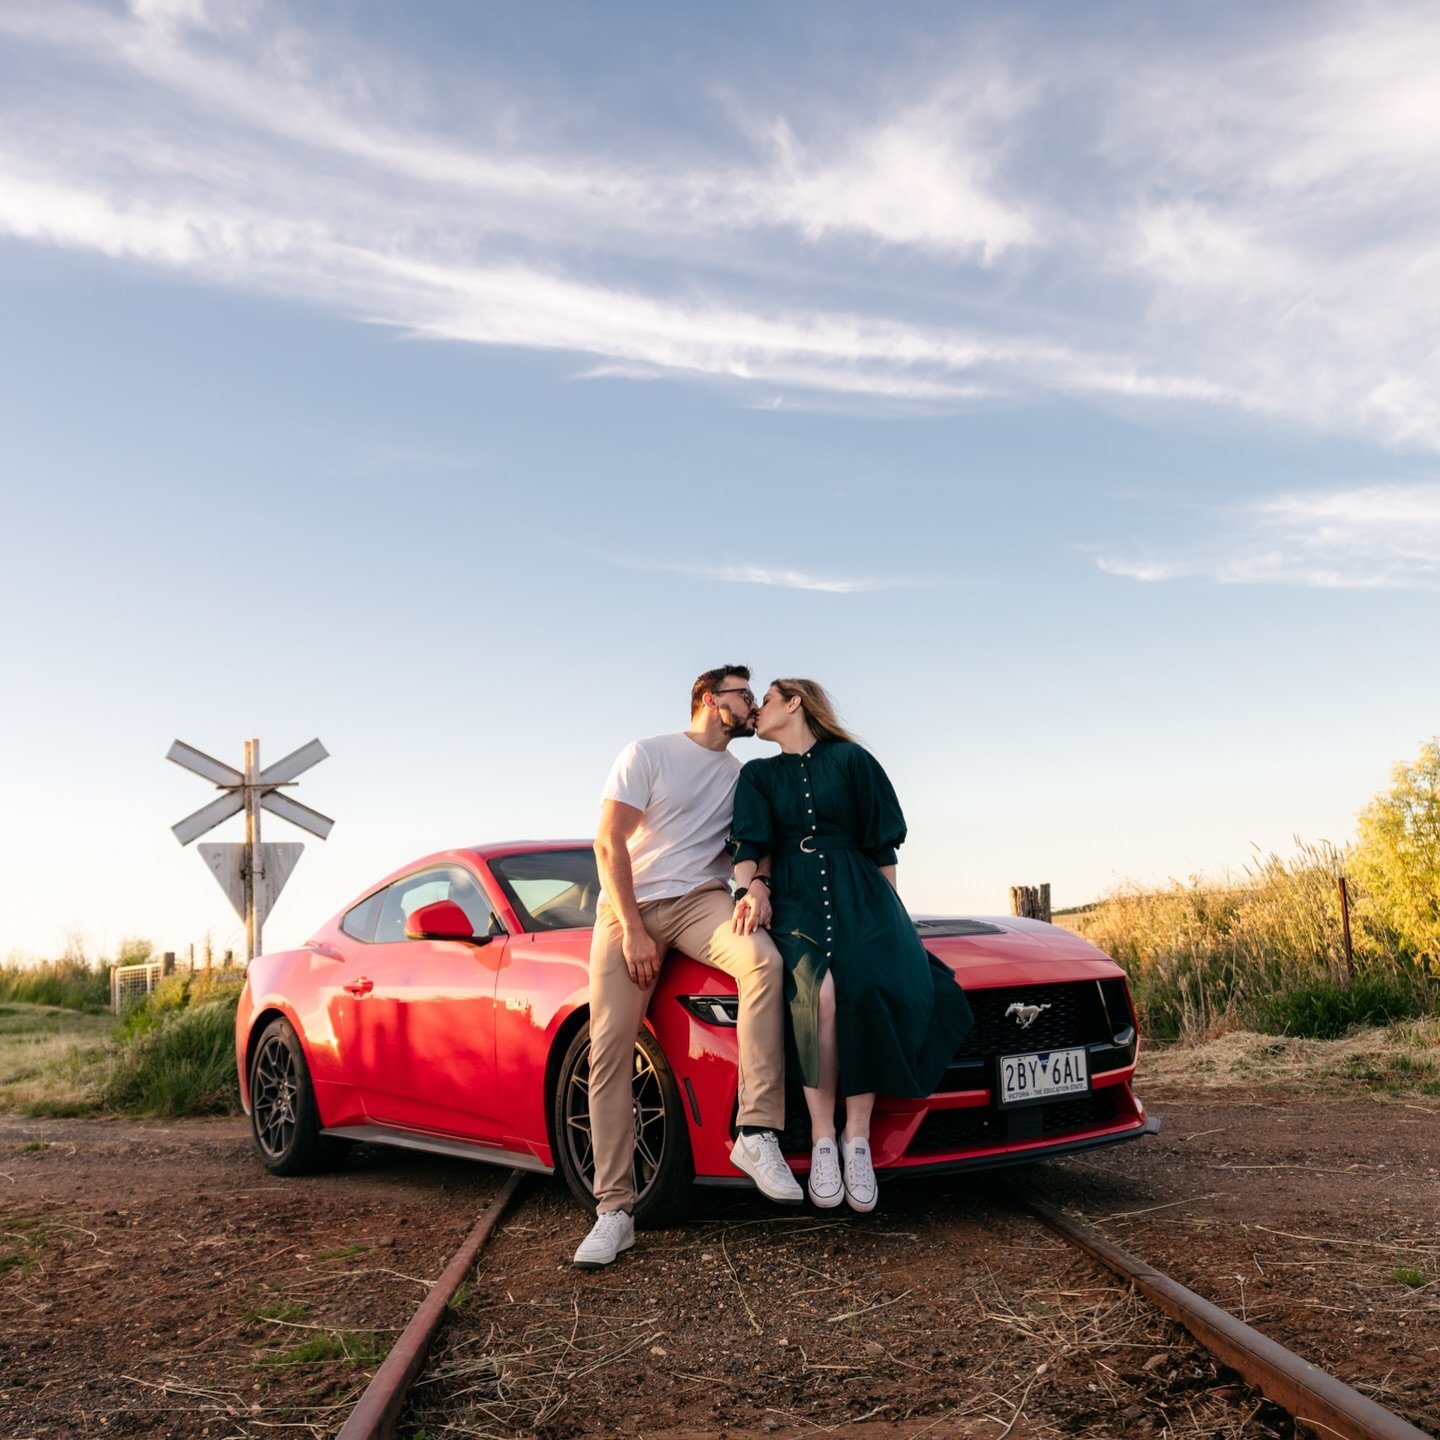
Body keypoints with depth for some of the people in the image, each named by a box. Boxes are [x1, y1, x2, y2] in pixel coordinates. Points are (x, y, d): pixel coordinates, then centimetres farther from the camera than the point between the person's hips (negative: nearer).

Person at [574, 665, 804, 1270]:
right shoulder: (647, 754, 1)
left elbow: (755, 843, 11)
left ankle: (757, 1133, -32)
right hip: (626, 905, -2)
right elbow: (608, 843, -5)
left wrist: (757, 887, -14)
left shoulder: (742, 777, 16)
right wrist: (632, 929, -12)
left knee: (764, 959, -31)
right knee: (609, 1051, -12)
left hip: (700, 899, 2)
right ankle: (615, 1209, -7)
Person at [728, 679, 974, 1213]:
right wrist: (748, 891, -13)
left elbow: (883, 845, 9)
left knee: (870, 990, -32)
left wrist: (889, 911, 0)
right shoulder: (759, 775, 19)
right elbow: (749, 845, 7)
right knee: (821, 993, -32)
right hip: (795, 898, 1)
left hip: (859, 895, 0)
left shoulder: (852, 761, 12)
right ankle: (822, 1140, -25)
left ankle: (857, 1138, -23)